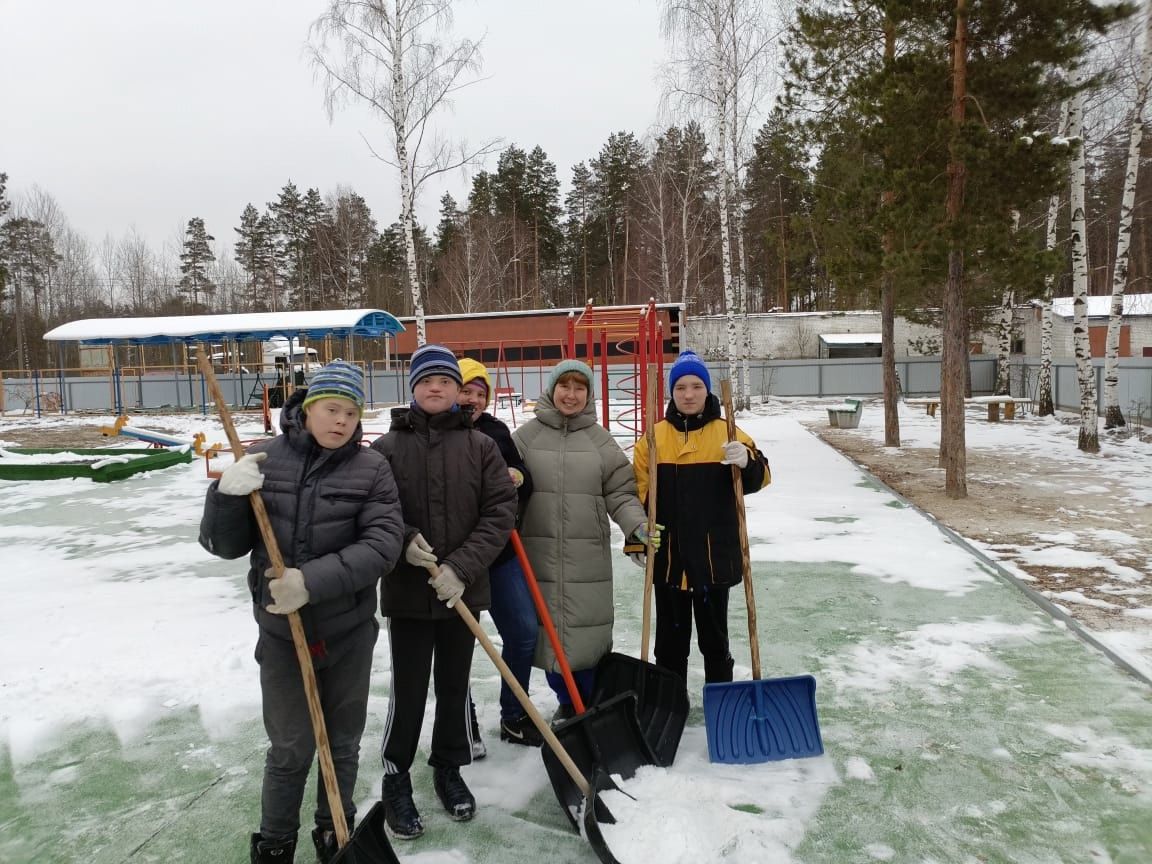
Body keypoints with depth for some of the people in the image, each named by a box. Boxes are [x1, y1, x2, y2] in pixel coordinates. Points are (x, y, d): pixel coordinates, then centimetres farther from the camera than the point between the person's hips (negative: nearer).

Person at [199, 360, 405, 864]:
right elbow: (223, 545, -1)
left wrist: (314, 581, -26)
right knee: (290, 748, 8)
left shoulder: (371, 468, -6)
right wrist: (228, 493, -21)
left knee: (343, 742, 15)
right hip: (281, 630, 0)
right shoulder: (262, 459, -4)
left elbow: (383, 543, -16)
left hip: (349, 630, 1)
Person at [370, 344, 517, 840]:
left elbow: (501, 511, -6)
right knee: (408, 692, 5)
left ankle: (449, 770, 36)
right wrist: (402, 539, -22)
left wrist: (462, 566, -16)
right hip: (406, 592, -1)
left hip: (463, 590, 2)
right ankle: (396, 779, 27)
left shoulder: (480, 446, -1)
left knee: (455, 687, 15)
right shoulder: (387, 448, -4)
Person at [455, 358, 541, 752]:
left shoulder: (496, 431, 7)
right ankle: (466, 727, 27)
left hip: (500, 550, 5)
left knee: (524, 632, 9)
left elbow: (524, 488, 11)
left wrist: (519, 478, -11)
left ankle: (514, 718, 28)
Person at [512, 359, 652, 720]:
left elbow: (620, 492, 2)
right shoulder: (526, 435, 3)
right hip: (539, 552, 1)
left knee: (588, 629, 2)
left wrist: (638, 525, -13)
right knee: (547, 628, 8)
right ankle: (566, 702, 30)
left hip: (587, 555, 0)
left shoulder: (600, 439, 4)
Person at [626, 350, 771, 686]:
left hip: (714, 555, -1)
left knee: (714, 634, 13)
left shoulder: (727, 433, -1)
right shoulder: (654, 437, 1)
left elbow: (759, 478, -6)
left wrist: (747, 462, -28)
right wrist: (636, 541, -2)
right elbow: (638, 492, 2)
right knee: (671, 636, 14)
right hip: (667, 556, 1)